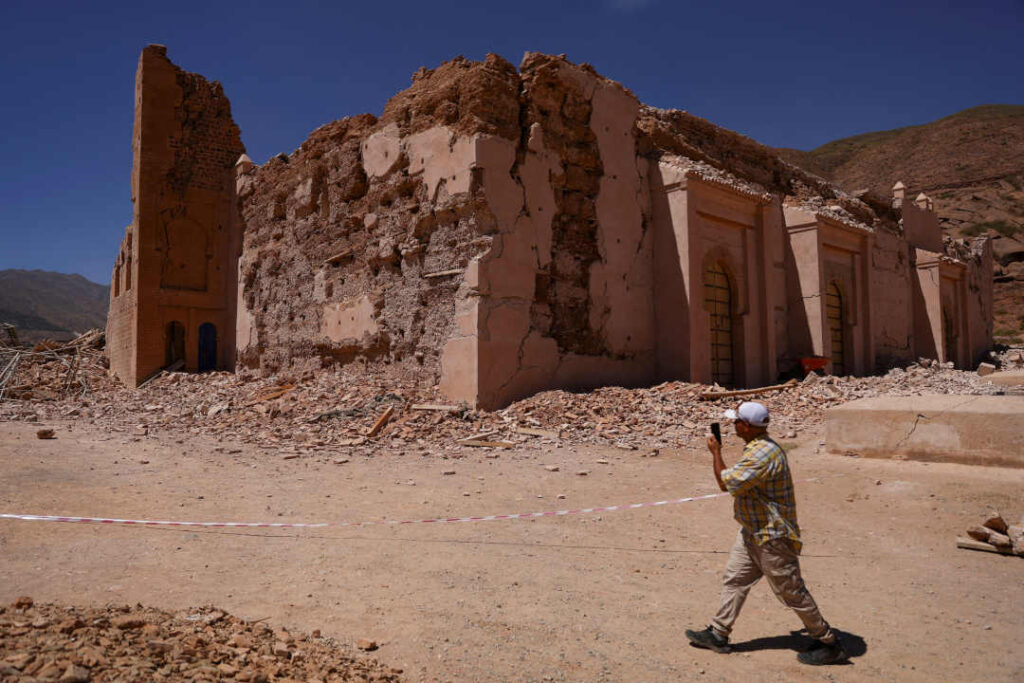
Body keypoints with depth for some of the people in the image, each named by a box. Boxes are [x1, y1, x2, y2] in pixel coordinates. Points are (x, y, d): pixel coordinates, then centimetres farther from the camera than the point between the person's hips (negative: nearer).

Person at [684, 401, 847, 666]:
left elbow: (726, 483, -23)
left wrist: (716, 452, -12)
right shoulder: (765, 446, 6)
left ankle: (829, 644, 20)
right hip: (753, 532, 10)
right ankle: (718, 634, 23)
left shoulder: (762, 455, -28)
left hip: (772, 537, -10)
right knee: (734, 579, 13)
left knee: (791, 592, 3)